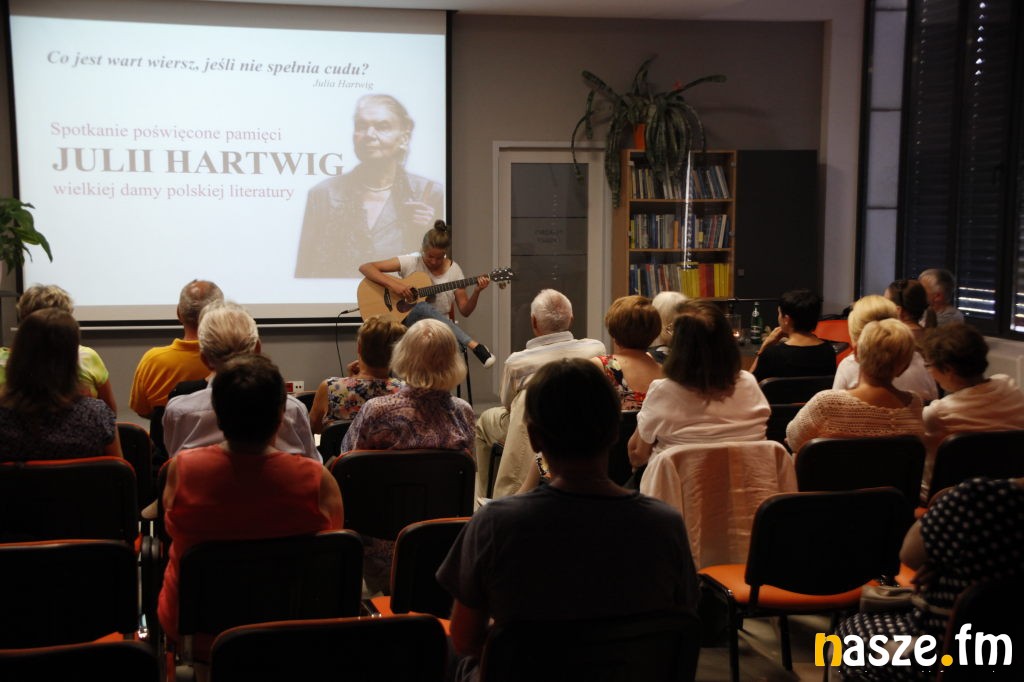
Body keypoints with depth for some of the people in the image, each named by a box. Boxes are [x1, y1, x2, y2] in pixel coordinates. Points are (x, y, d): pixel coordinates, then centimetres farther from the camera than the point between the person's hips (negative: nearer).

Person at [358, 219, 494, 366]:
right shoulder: (410, 263, -2)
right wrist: (392, 284, -20)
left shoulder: (453, 270, 5)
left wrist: (476, 292, -12)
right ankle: (474, 346, -44)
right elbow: (365, 267, -7)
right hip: (407, 322, -1)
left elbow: (464, 311, 7)